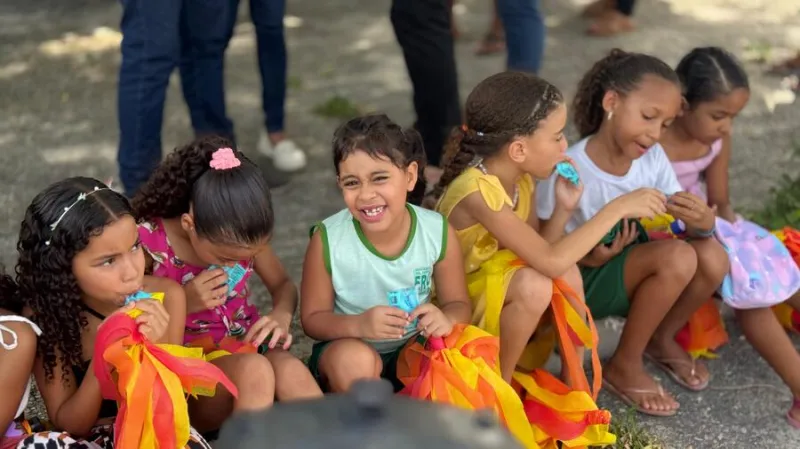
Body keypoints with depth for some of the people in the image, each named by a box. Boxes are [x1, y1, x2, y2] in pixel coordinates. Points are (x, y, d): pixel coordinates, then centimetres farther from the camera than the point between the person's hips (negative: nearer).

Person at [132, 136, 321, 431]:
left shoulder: (240, 235, -7)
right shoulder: (148, 241, -18)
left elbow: (283, 285, 9)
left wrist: (281, 316, -14)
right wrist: (184, 303, -23)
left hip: (245, 348, 4)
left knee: (291, 371, -32)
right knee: (254, 370, -36)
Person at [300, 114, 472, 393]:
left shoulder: (439, 232, -15)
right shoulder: (328, 240, -20)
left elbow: (458, 304, -3)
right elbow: (313, 318, -11)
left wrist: (446, 319, -29)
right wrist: (358, 325, -32)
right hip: (344, 349, -2)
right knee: (355, 359, -35)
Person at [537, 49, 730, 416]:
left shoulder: (652, 157, -7)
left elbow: (684, 226, -6)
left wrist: (702, 222, -29)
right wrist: (590, 257, -32)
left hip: (631, 268, 6)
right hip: (582, 280, -6)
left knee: (713, 256, -18)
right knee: (677, 257, -28)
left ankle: (662, 339, 10)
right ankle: (624, 367, -9)